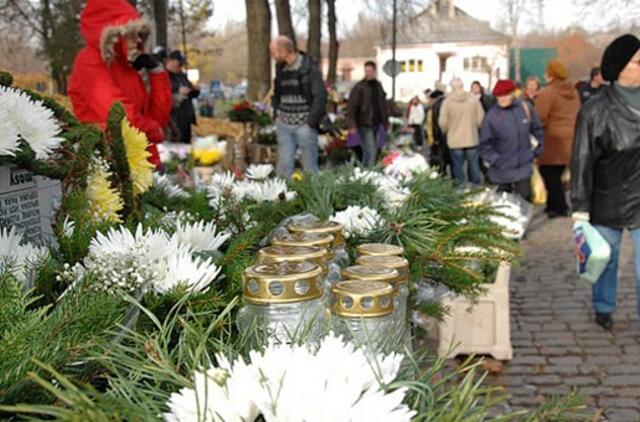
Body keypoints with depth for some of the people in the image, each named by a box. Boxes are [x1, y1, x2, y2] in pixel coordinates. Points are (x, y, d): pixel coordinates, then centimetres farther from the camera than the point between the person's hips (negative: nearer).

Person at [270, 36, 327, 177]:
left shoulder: (309, 68, -9)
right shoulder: (280, 69, 10)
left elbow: (320, 97, -12)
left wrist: (311, 122, -13)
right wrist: (277, 115, 11)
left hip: (304, 125, -5)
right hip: (284, 125, 5)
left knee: (310, 167, 2)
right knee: (284, 165, 2)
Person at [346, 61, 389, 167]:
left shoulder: (378, 86, 13)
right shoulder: (359, 87, -6)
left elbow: (384, 105, 20)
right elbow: (351, 107, -10)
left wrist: (386, 122, 15)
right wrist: (351, 125, -17)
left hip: (377, 124, 7)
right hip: (365, 125, -7)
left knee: (374, 151, 12)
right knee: (370, 152, -13)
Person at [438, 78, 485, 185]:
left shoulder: (447, 102, -9)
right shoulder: (473, 100, -6)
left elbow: (443, 123, -7)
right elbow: (481, 119, -3)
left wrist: (446, 131, 14)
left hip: (455, 141, -1)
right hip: (472, 140, 1)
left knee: (458, 167, 8)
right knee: (474, 166, 13)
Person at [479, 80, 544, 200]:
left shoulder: (526, 109, -4)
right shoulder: (491, 116, -13)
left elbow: (537, 131, 10)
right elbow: (485, 145, -8)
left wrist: (536, 151, 9)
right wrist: (496, 161, -12)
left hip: (524, 168, 2)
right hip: (502, 172, -1)